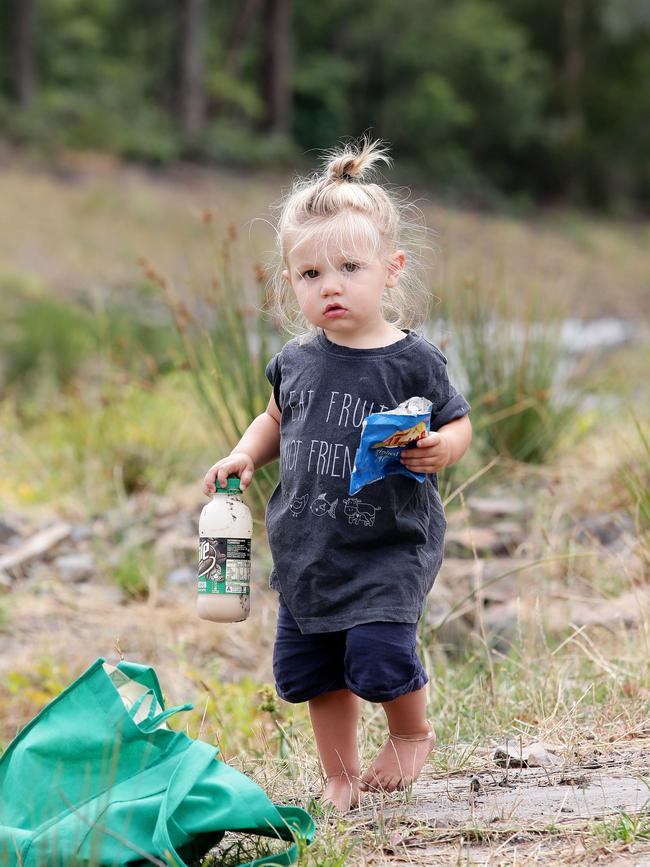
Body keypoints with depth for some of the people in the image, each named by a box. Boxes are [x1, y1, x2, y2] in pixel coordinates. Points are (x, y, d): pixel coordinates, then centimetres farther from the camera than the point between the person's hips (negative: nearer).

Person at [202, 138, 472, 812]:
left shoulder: (412, 362, -12)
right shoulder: (296, 363, 2)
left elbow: (456, 424, -2)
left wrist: (438, 450, -23)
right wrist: (245, 453, 2)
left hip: (388, 547, -5)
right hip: (308, 548, 5)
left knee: (378, 655, -17)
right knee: (310, 670, 11)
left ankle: (412, 733, 16)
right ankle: (340, 776, 31)